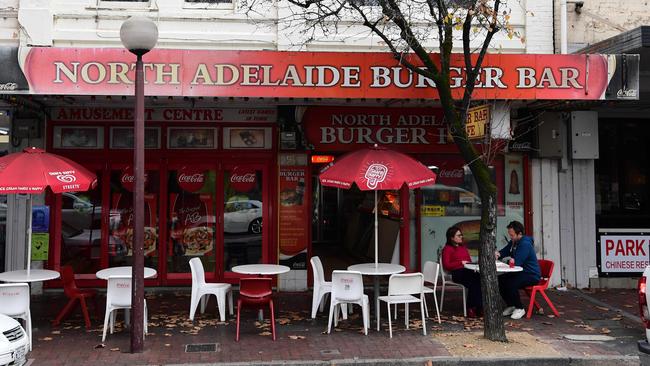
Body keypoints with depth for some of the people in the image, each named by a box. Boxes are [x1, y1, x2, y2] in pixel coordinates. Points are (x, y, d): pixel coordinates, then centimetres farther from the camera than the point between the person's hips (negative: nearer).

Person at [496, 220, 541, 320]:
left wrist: (505, 259, -11)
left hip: (532, 275, -9)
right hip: (520, 272, 9)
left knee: (510, 284, -31)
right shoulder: (513, 242, 9)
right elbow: (504, 252, 20)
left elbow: (516, 262, -27)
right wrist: (498, 254, -4)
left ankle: (519, 308, -9)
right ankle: (510, 306, 8)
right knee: (500, 280, -9)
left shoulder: (525, 244, -21)